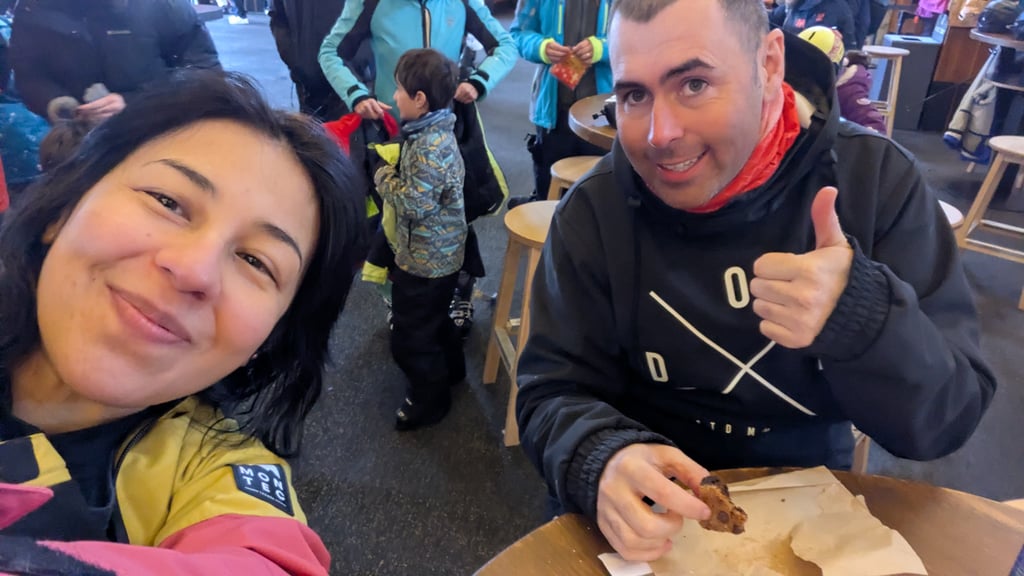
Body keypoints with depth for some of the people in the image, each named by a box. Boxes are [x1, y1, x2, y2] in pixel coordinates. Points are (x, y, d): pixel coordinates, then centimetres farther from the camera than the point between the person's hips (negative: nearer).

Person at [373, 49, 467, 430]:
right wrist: (394, 171, 1)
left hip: (425, 260, -10)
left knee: (409, 337, 6)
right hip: (436, 255, 10)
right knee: (433, 318, 28)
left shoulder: (430, 147, -27)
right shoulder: (431, 133, 4)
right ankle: (450, 368, 48)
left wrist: (384, 177, -13)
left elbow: (415, 203, -27)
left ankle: (429, 398, 24)